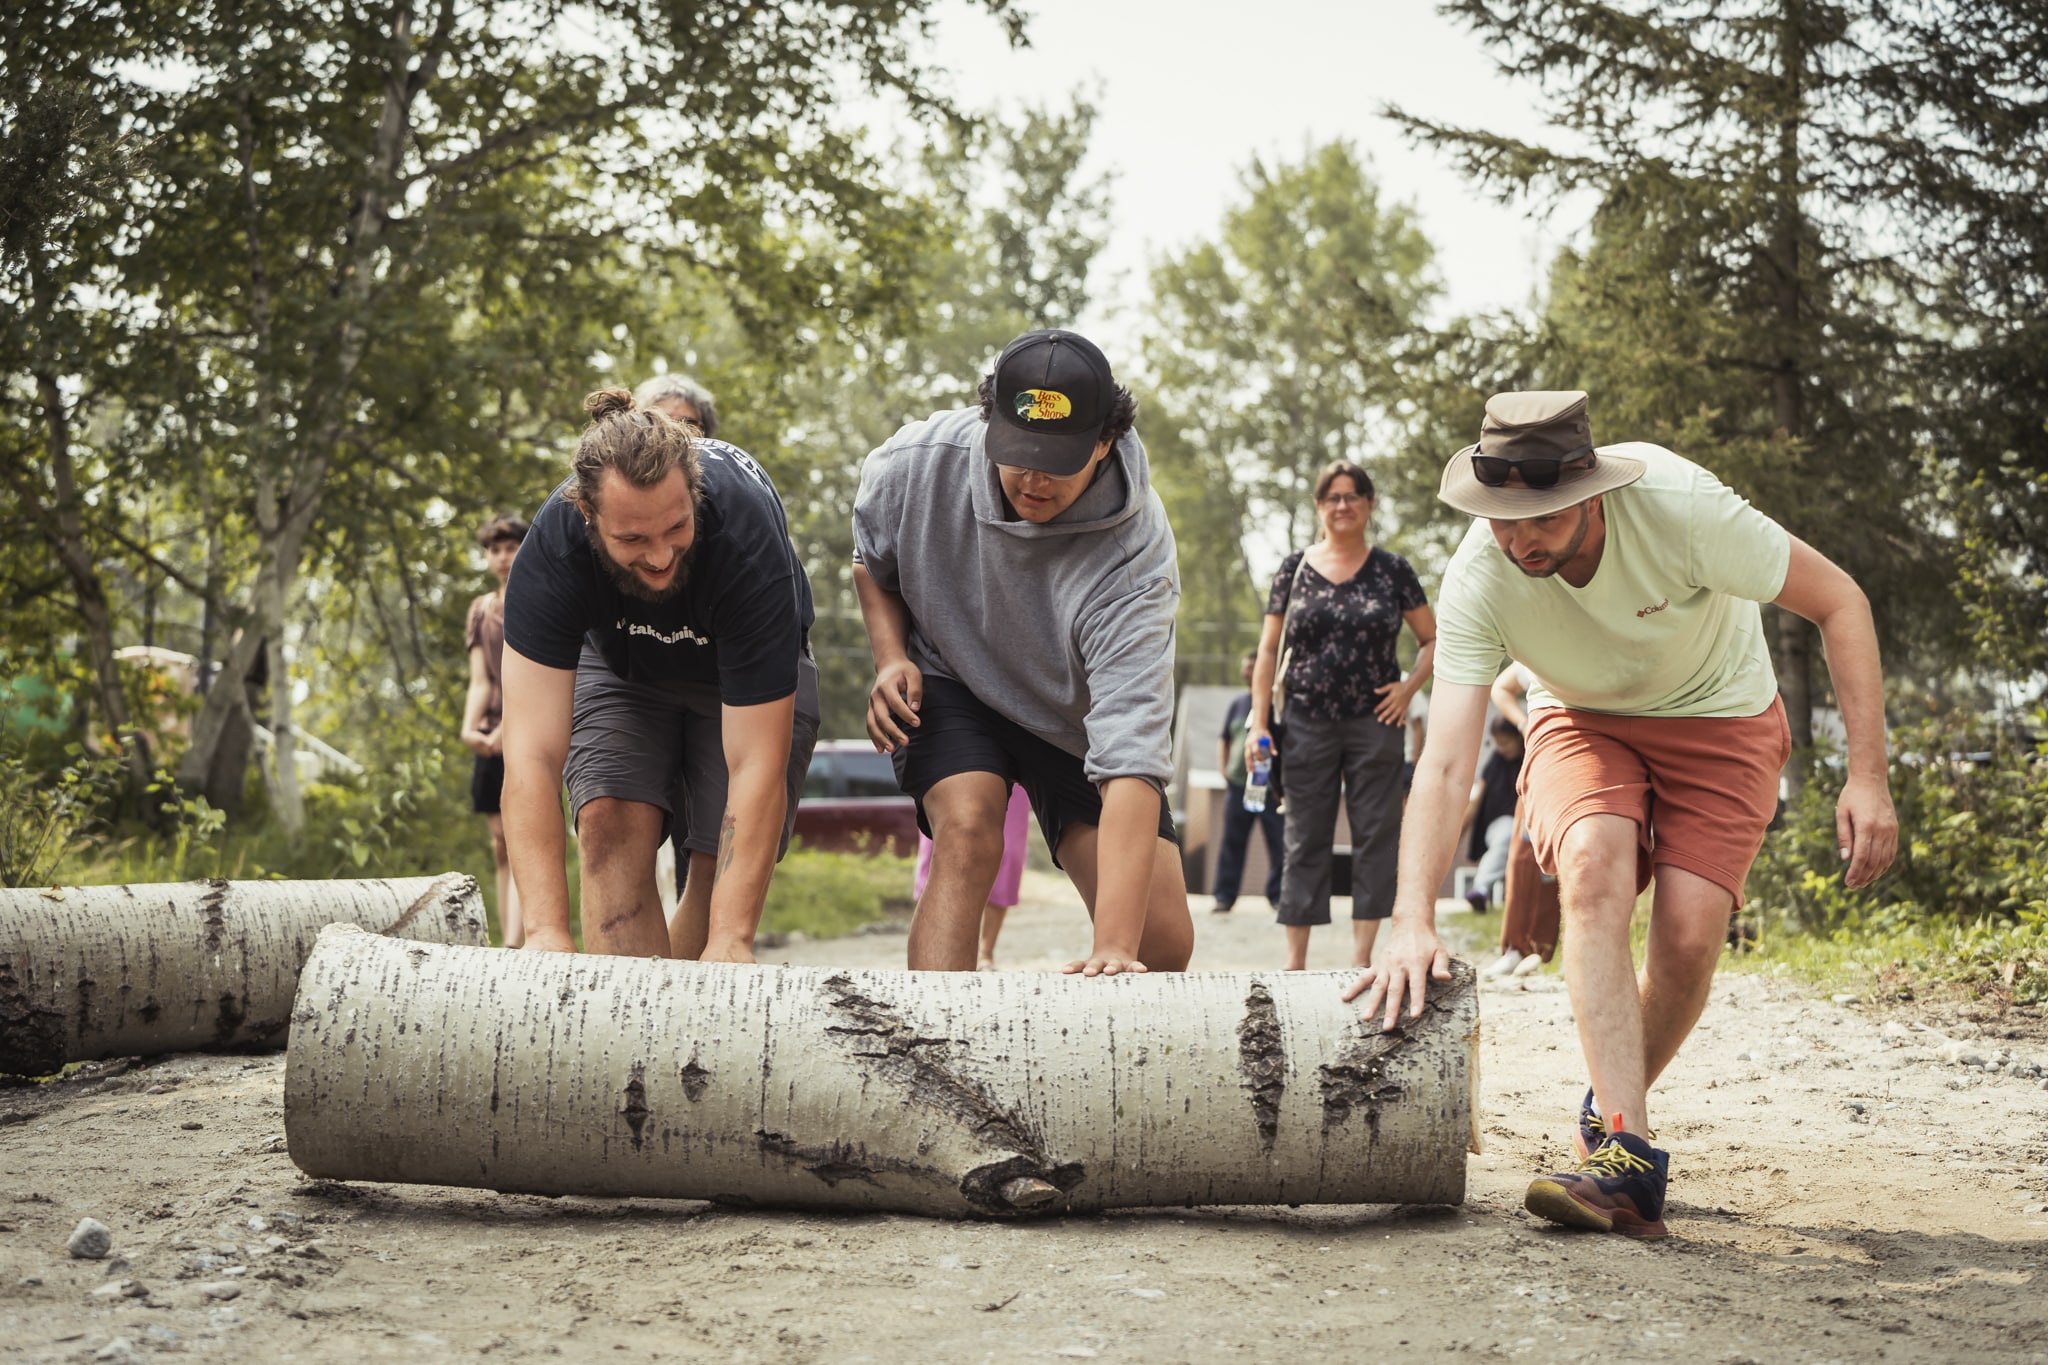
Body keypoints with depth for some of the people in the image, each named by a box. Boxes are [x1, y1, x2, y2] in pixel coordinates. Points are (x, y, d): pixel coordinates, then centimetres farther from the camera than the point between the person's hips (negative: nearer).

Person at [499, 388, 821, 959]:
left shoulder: (748, 541, -41)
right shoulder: (553, 544, -36)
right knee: (611, 826, -22)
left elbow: (757, 766, -42)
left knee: (725, 864, -10)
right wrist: (547, 931, -49)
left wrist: (730, 942, -49)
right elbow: (531, 748, -40)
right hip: (619, 661, 1)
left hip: (750, 677, -1)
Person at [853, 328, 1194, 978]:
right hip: (952, 684, 1)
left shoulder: (1134, 554, -35)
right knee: (968, 835, -32)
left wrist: (1115, 948, -52)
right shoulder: (916, 464, -26)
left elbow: (1131, 759, -44)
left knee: (1162, 941, -9)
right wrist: (891, 659, -18)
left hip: (1076, 718, 0)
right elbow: (871, 559, 2)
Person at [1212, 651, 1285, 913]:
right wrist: (1223, 769, 7)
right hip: (1238, 784, 3)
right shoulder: (1238, 702, 13)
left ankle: (1277, 896, 9)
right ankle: (1225, 896, 6)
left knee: (1278, 845, 0)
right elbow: (1223, 738, 20)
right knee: (1232, 842, 2)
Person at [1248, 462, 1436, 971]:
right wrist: (1259, 720, -1)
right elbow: (1269, 650, 6)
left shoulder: (1391, 569, 5)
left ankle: (1362, 954, 5)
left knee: (1374, 836, 0)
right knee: (1305, 839, 2)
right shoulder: (1295, 568, 6)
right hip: (1307, 724, 0)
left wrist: (1408, 686, -3)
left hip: (1374, 724, 0)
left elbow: (1434, 639, 11)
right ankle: (1295, 958, 6)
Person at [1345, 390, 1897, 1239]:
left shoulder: (1680, 506, -34)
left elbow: (1839, 603, -21)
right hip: (1583, 722, 1)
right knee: (1594, 865, -30)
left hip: (1719, 718, -1)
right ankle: (1628, 1161, -32)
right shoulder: (1477, 578, -28)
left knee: (1688, 937, -19)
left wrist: (1867, 777, -26)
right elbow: (1445, 761, -31)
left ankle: (1611, 1111, 11)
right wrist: (1413, 923, -43)